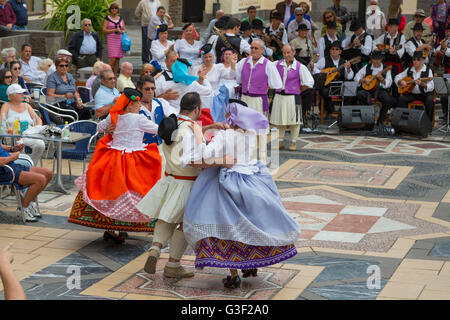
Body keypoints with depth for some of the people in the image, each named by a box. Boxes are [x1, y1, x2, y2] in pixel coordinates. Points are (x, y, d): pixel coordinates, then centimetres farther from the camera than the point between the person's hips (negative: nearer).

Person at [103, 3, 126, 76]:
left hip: (120, 40, 5)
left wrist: (122, 31, -4)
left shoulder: (120, 18, 15)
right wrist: (115, 30, -15)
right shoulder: (107, 19, 1)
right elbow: (104, 30, -7)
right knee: (113, 59, -15)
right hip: (111, 40, -5)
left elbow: (124, 29, 20)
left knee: (118, 60, 2)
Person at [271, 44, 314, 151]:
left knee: (293, 121, 3)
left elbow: (309, 83, -3)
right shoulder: (277, 64, 3)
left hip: (292, 97, -3)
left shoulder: (300, 67, -6)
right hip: (279, 96, 3)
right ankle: (280, 142, 21)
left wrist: (298, 90, 0)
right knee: (279, 121, 9)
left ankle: (293, 143, 15)